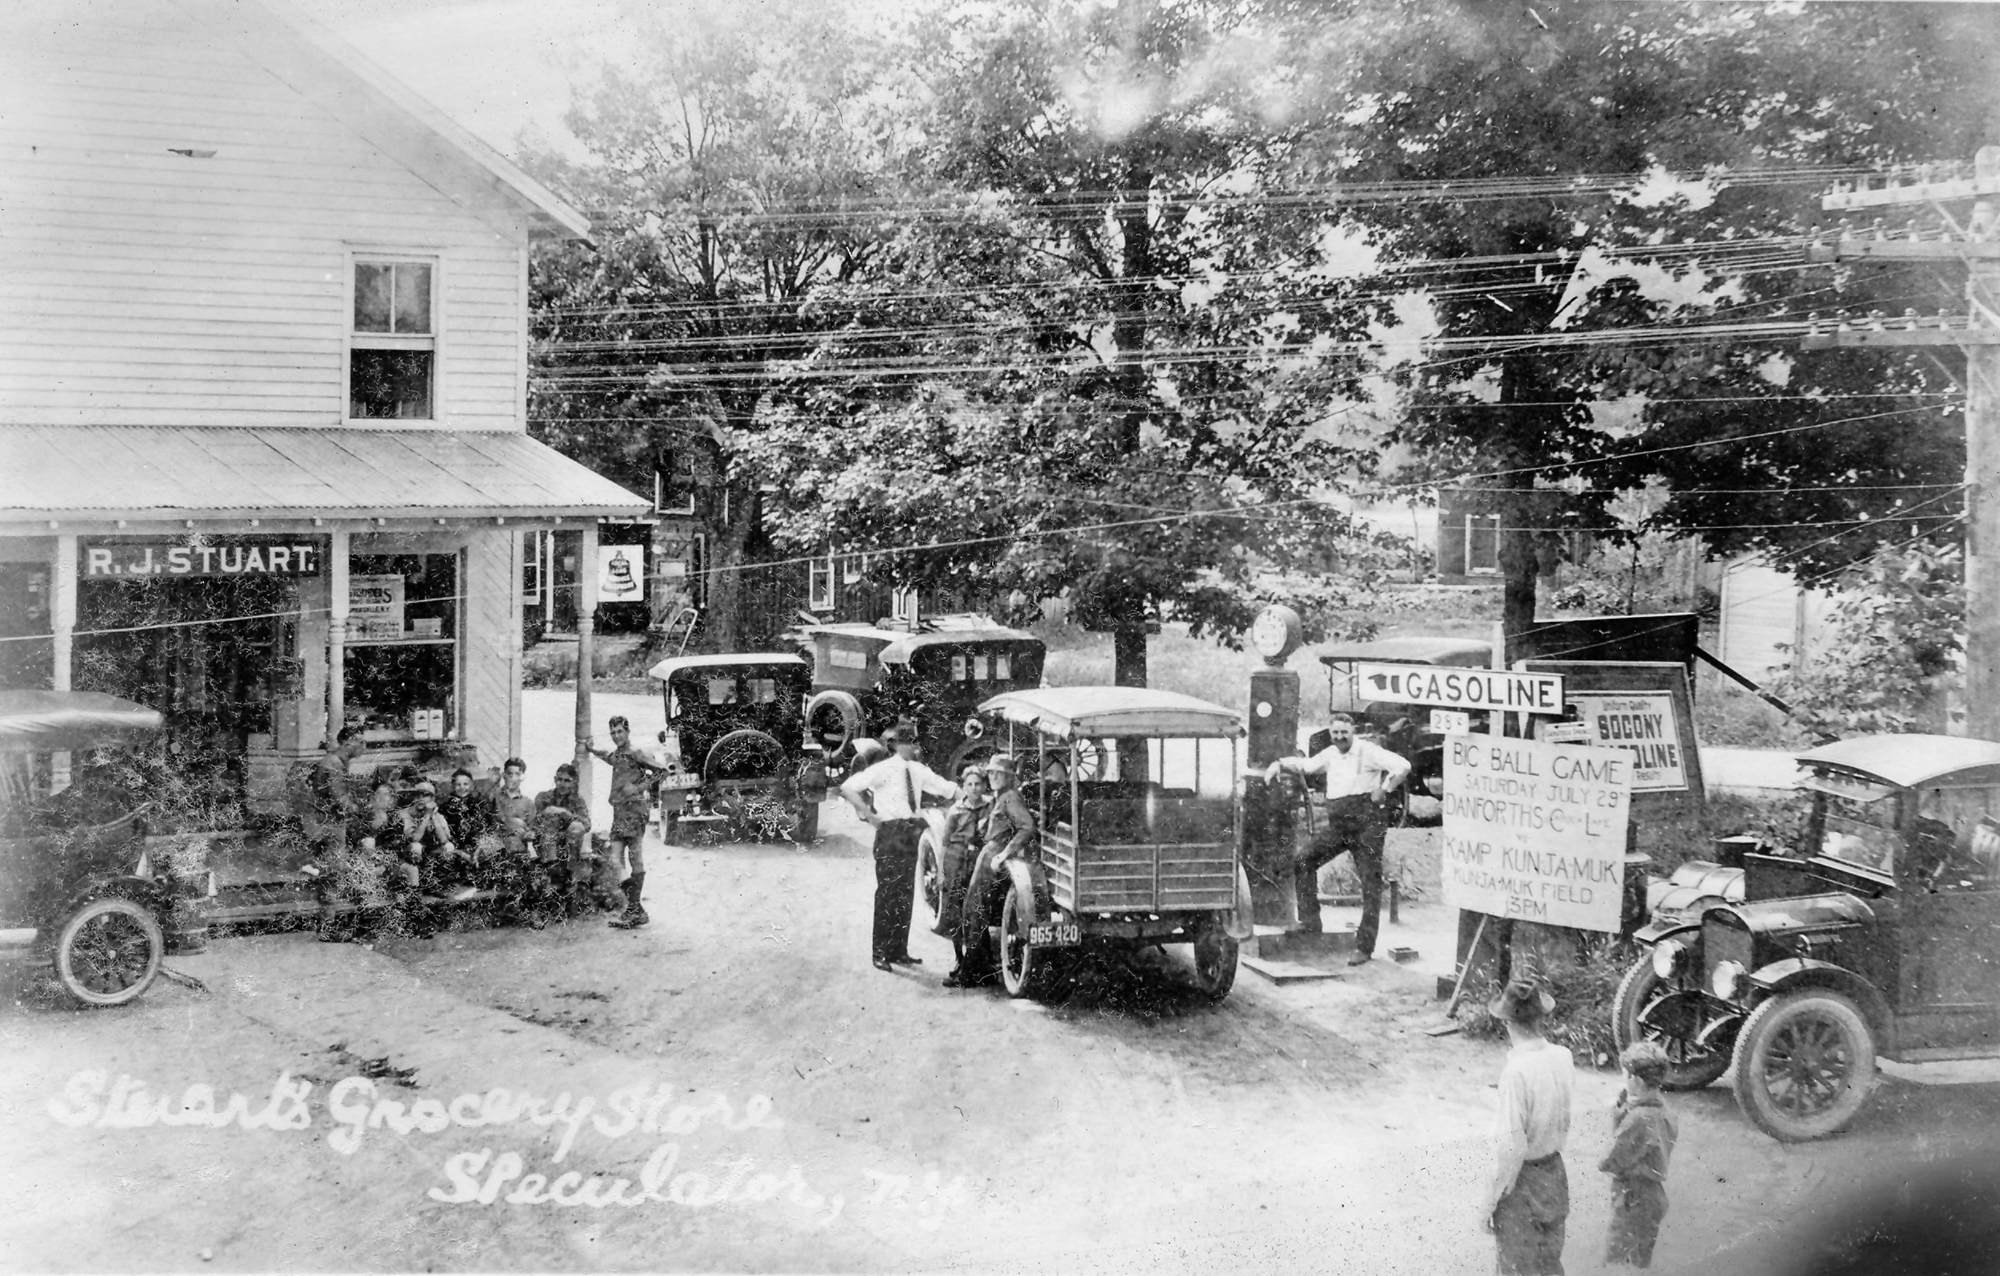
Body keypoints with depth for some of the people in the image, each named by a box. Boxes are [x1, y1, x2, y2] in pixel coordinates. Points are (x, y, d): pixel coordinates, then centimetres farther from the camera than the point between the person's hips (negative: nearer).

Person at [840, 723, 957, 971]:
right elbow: (847, 788, -13)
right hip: (890, 832, -6)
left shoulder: (918, 770, 8)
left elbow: (947, 788, 13)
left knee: (905, 893, 11)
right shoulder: (882, 769, -10)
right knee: (887, 892, -6)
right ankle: (880, 953, 0)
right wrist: (869, 815, -13)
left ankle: (899, 950, 20)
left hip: (911, 832, 6)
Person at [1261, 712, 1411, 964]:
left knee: (1370, 884, -3)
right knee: (1304, 862, -7)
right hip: (1337, 824, 7)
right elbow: (1306, 765, 29)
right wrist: (1279, 763, 14)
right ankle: (1310, 921, -1)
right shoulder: (1330, 755, 14)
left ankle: (1364, 946, -2)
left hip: (1366, 823, -7)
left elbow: (1402, 766, -15)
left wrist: (1383, 790, -12)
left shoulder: (1368, 752, -6)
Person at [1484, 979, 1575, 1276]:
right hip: (1555, 1173, 6)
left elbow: (1512, 1148, -25)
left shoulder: (1517, 1072, -28)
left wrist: (1491, 1202, -14)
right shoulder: (1562, 1057, -8)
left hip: (1523, 1177, -6)